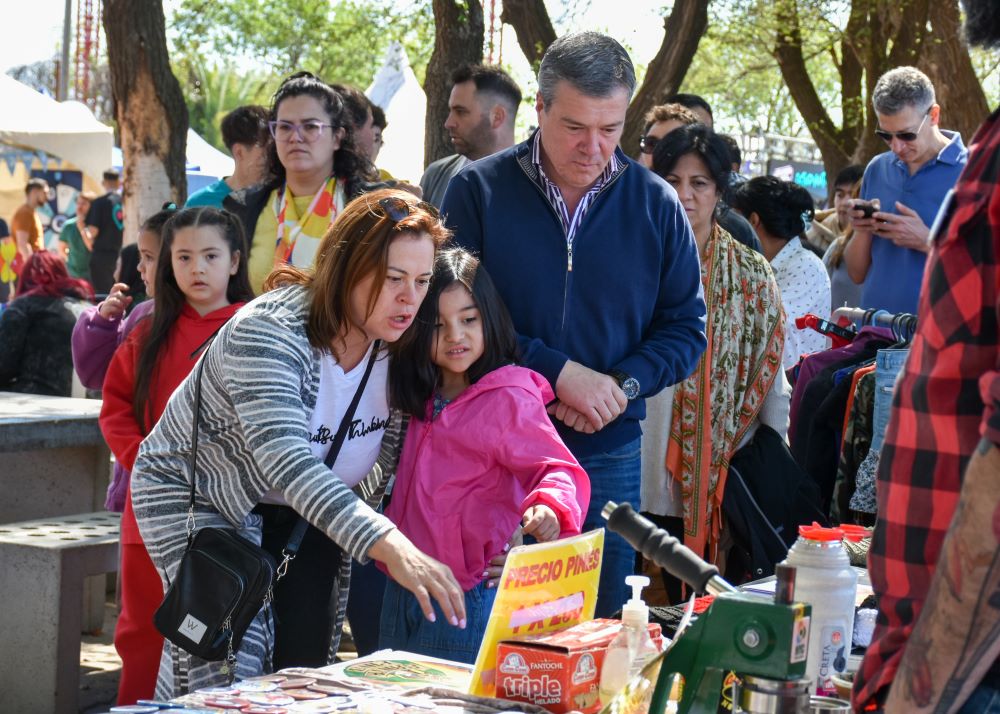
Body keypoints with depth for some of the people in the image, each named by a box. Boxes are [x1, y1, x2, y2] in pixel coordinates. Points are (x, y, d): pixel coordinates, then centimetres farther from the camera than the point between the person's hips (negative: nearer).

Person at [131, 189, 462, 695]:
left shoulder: (398, 343, -12)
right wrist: (387, 544, -58)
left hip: (304, 512, 6)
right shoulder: (267, 332, -33)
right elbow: (286, 461, -47)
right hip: (196, 494, -6)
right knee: (231, 674, -17)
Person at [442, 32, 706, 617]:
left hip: (608, 453, 2)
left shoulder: (657, 206, 3)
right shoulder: (478, 190, -4)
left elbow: (686, 327, 7)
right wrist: (558, 372, -17)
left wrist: (622, 384, -12)